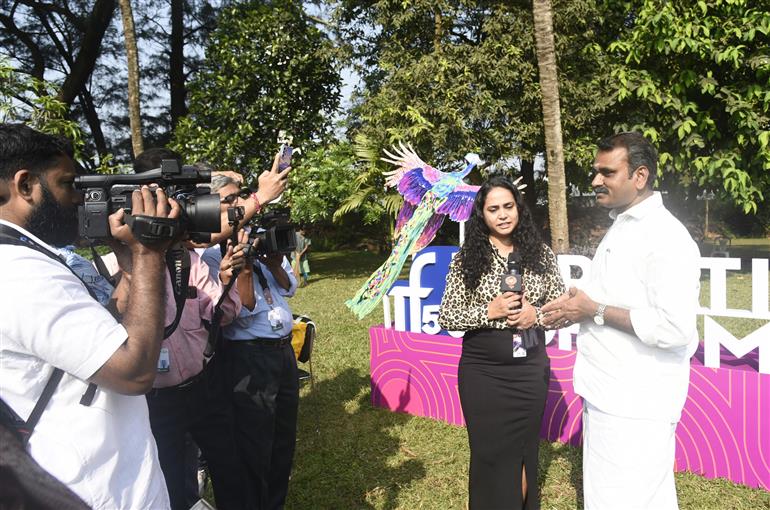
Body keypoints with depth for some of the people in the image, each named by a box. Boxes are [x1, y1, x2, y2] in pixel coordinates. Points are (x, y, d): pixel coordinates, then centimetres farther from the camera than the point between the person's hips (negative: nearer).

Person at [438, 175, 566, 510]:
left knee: (523, 452, 15)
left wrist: (536, 315, -14)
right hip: (482, 372, -1)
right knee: (490, 454, 10)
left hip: (530, 369, 2)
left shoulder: (541, 254, 1)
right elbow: (445, 318, -7)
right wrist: (488, 312, -19)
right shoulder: (466, 258, -5)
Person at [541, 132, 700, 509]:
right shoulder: (621, 226, 12)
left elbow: (674, 328, -26)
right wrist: (578, 309, 5)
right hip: (608, 394, 9)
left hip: (636, 404, -9)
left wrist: (596, 311, -18)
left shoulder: (665, 237, -18)